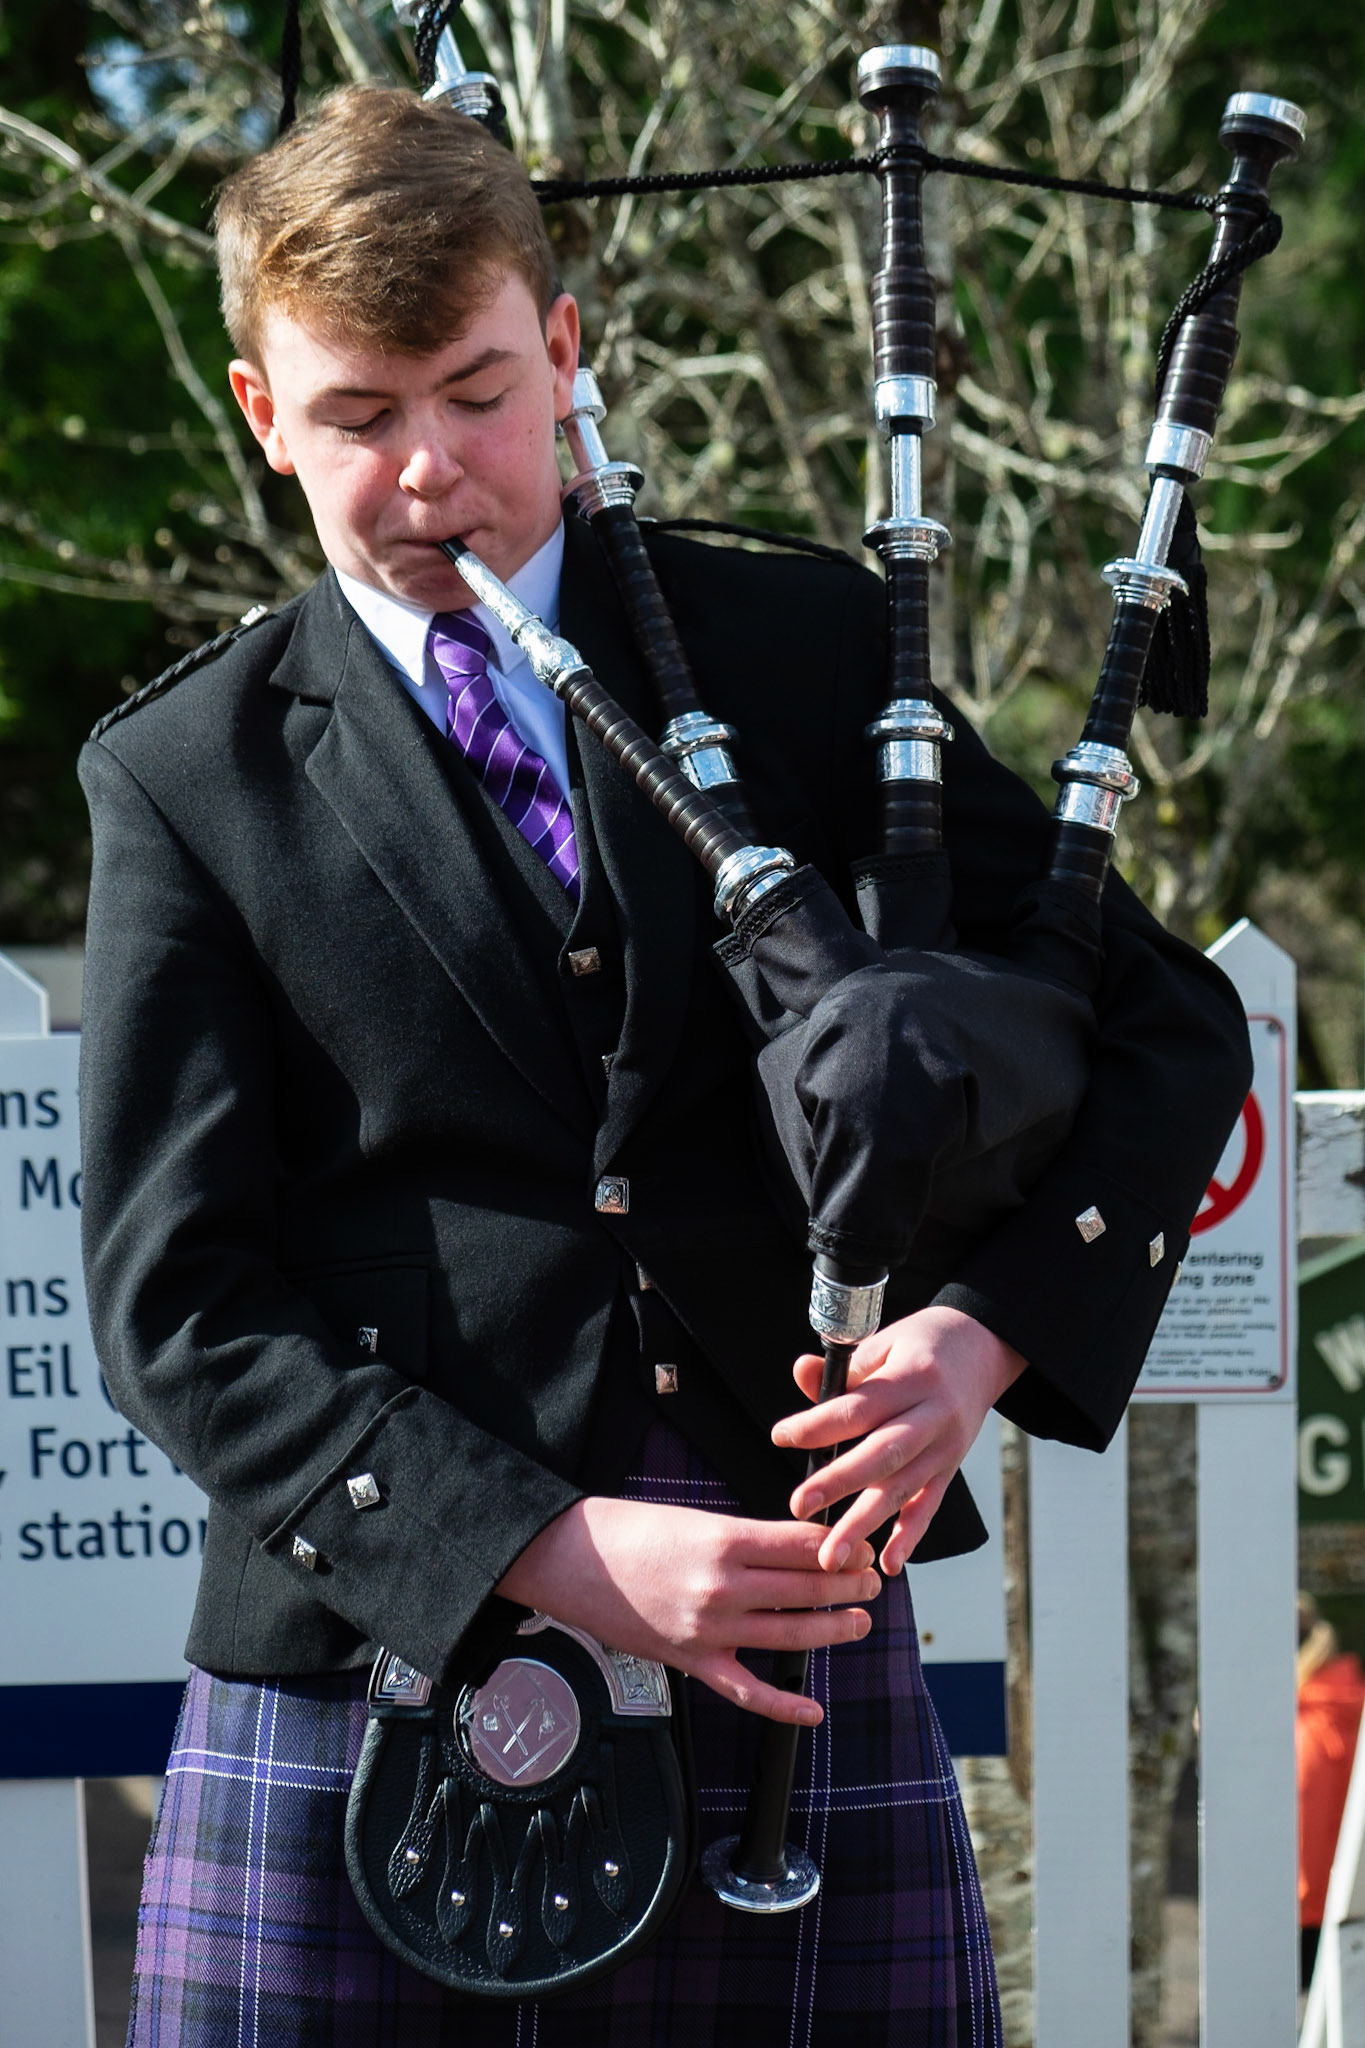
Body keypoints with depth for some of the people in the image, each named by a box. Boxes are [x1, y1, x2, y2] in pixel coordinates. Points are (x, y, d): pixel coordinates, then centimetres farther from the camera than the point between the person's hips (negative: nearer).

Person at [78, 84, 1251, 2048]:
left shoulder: (806, 650, 10)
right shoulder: (190, 776, 5)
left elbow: (1170, 1019, 11)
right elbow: (177, 1301, -2)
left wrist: (990, 1328, -8)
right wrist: (558, 1551, -15)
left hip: (806, 1635, 1)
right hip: (379, 1651, -1)